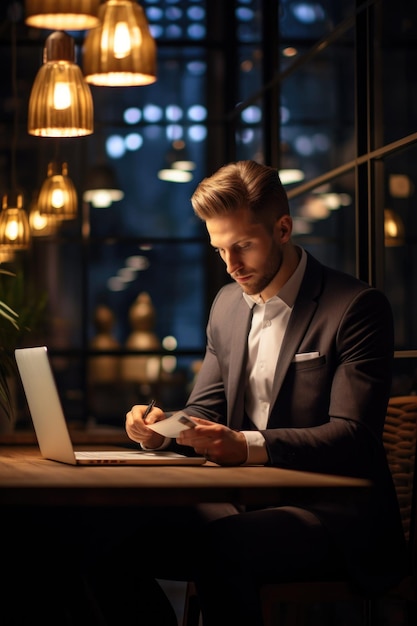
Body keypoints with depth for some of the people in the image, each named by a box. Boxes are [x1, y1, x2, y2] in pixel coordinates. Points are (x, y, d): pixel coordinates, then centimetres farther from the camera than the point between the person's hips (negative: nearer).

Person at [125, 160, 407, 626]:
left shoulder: (358, 307, -8)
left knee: (217, 541, -34)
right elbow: (206, 410, 18)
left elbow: (352, 436, -16)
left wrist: (248, 445, -30)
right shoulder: (228, 304, 14)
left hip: (332, 514, -6)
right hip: (249, 500, 6)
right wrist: (164, 427, -6)